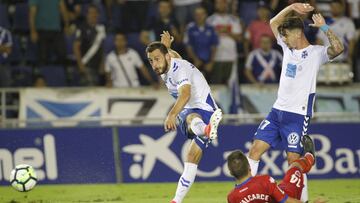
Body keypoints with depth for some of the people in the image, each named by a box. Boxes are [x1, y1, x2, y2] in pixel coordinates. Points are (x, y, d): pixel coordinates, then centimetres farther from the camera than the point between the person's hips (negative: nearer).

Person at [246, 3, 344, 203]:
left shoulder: (315, 52, -7)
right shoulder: (287, 47, 11)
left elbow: (338, 48, -25)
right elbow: (273, 23, 17)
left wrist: (324, 27, -23)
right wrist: (292, 8, 4)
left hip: (298, 115, -7)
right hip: (278, 110, 7)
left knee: (294, 159, -8)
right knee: (255, 149, 0)